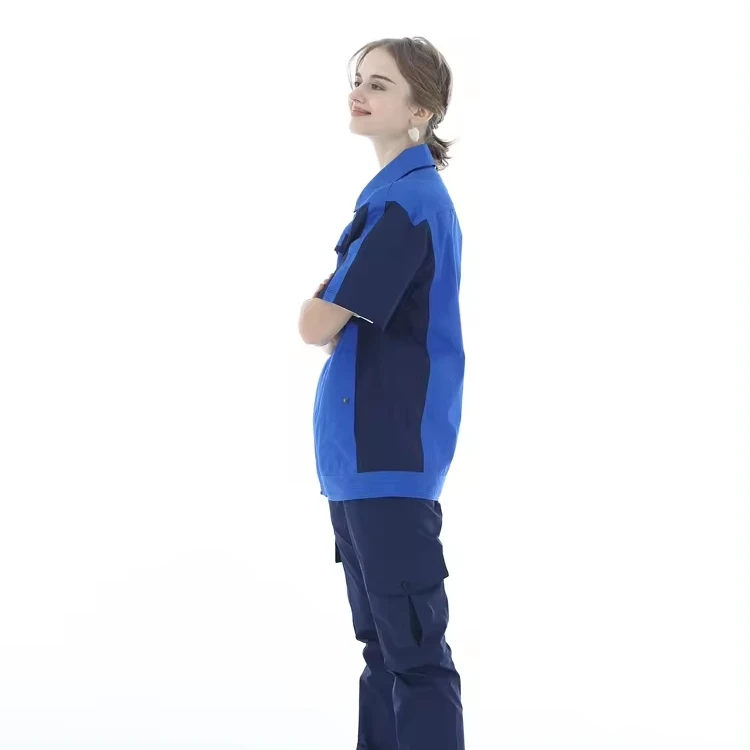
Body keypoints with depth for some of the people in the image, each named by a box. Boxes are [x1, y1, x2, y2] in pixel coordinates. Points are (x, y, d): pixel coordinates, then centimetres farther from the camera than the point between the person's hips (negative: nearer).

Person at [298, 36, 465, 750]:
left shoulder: (406, 201, -16)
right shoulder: (400, 192, 15)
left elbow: (316, 326, -17)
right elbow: (343, 327, 19)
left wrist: (319, 300, 4)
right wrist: (332, 306, -1)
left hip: (390, 451, -10)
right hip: (363, 447, 10)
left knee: (414, 652, -6)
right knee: (382, 642, 17)